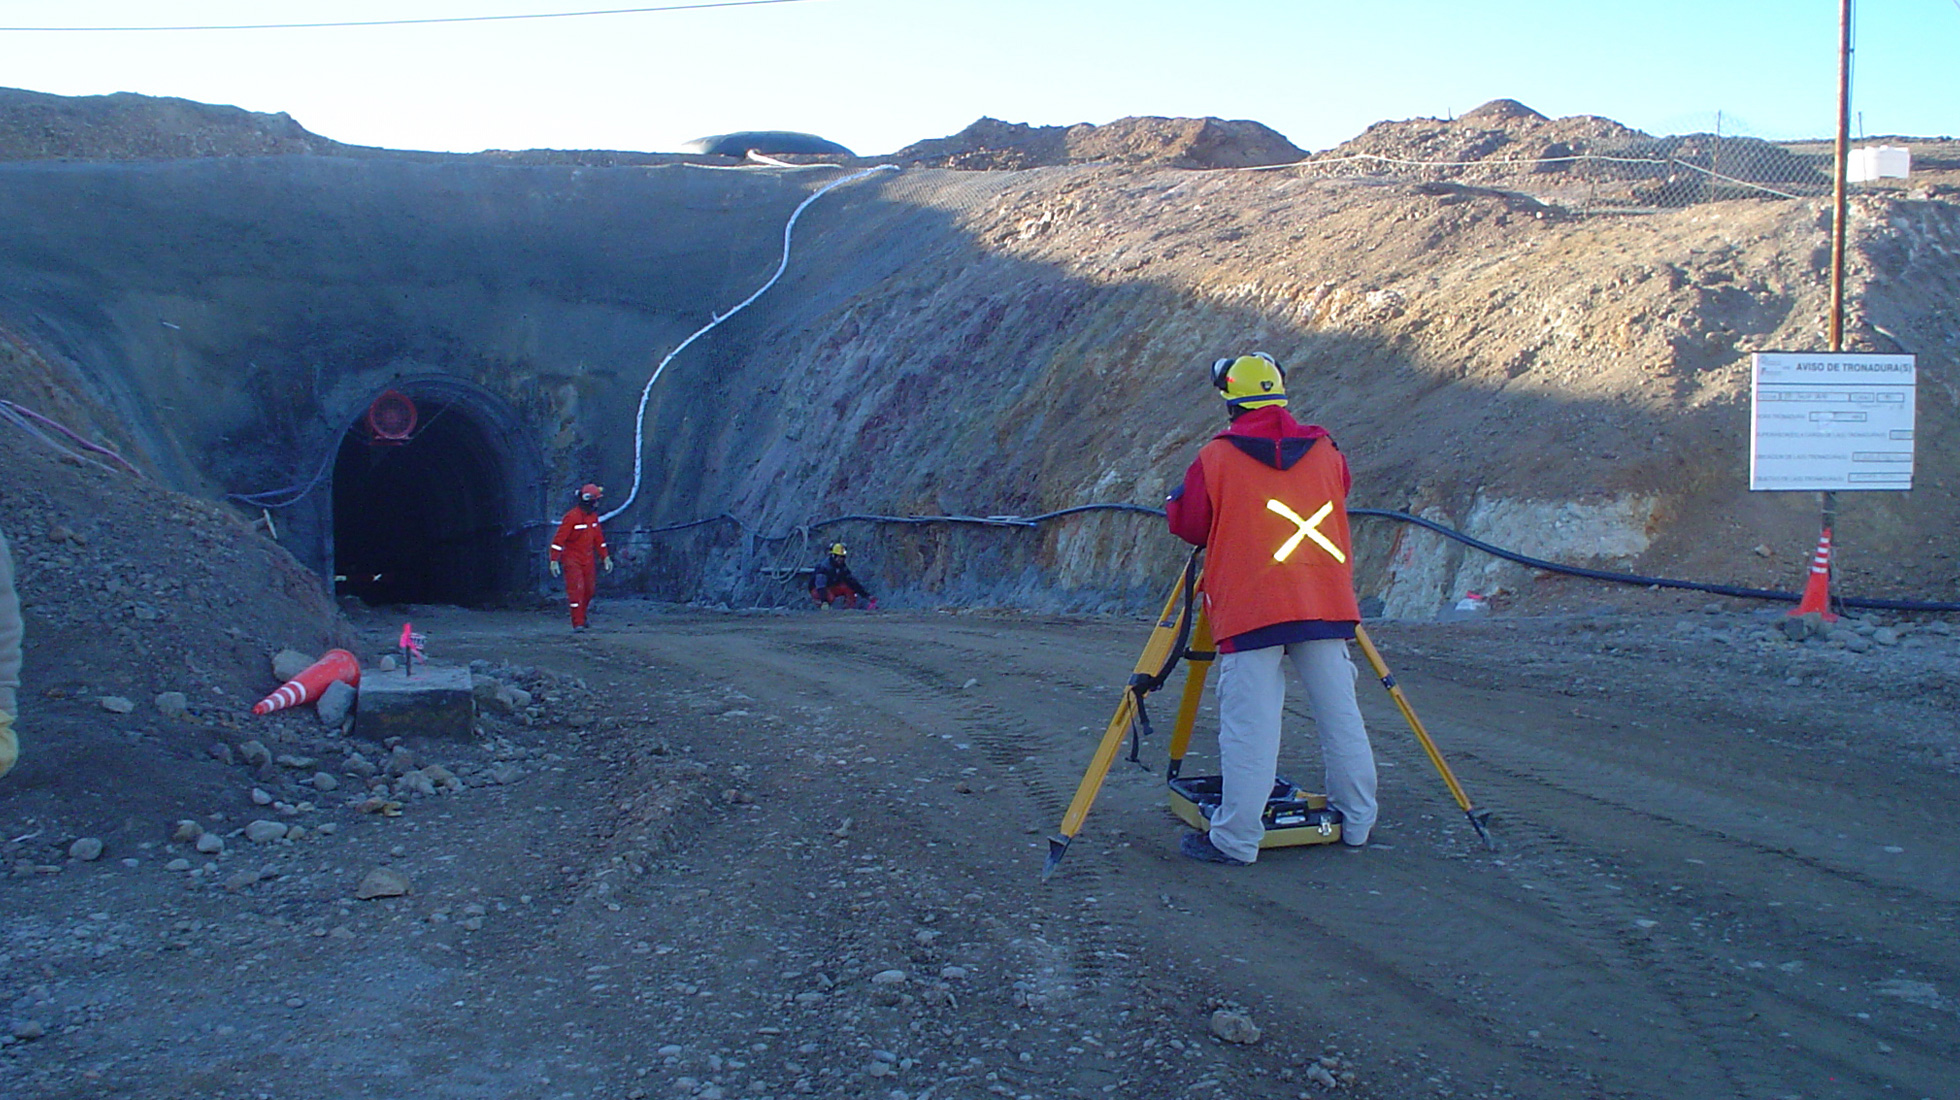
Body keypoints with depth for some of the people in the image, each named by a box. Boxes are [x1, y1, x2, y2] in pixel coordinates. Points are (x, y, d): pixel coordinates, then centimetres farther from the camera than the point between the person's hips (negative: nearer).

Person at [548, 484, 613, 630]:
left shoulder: (593, 516, 7)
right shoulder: (571, 517, -17)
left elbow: (598, 538, 18)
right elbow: (558, 539, -18)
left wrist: (605, 557, 15)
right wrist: (554, 561, -23)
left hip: (588, 560, 7)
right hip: (572, 560, -7)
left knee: (588, 590, 11)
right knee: (577, 589, -11)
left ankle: (581, 617, 31)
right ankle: (578, 623, -8)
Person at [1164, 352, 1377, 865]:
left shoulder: (1215, 458, -3)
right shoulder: (1326, 452, 9)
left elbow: (1188, 525, 2)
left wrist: (1176, 498, 22)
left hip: (1249, 610, -4)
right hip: (1326, 607, 4)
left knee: (1249, 726, -3)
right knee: (1340, 715, 12)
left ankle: (1235, 839, -2)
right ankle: (1357, 822, 21)